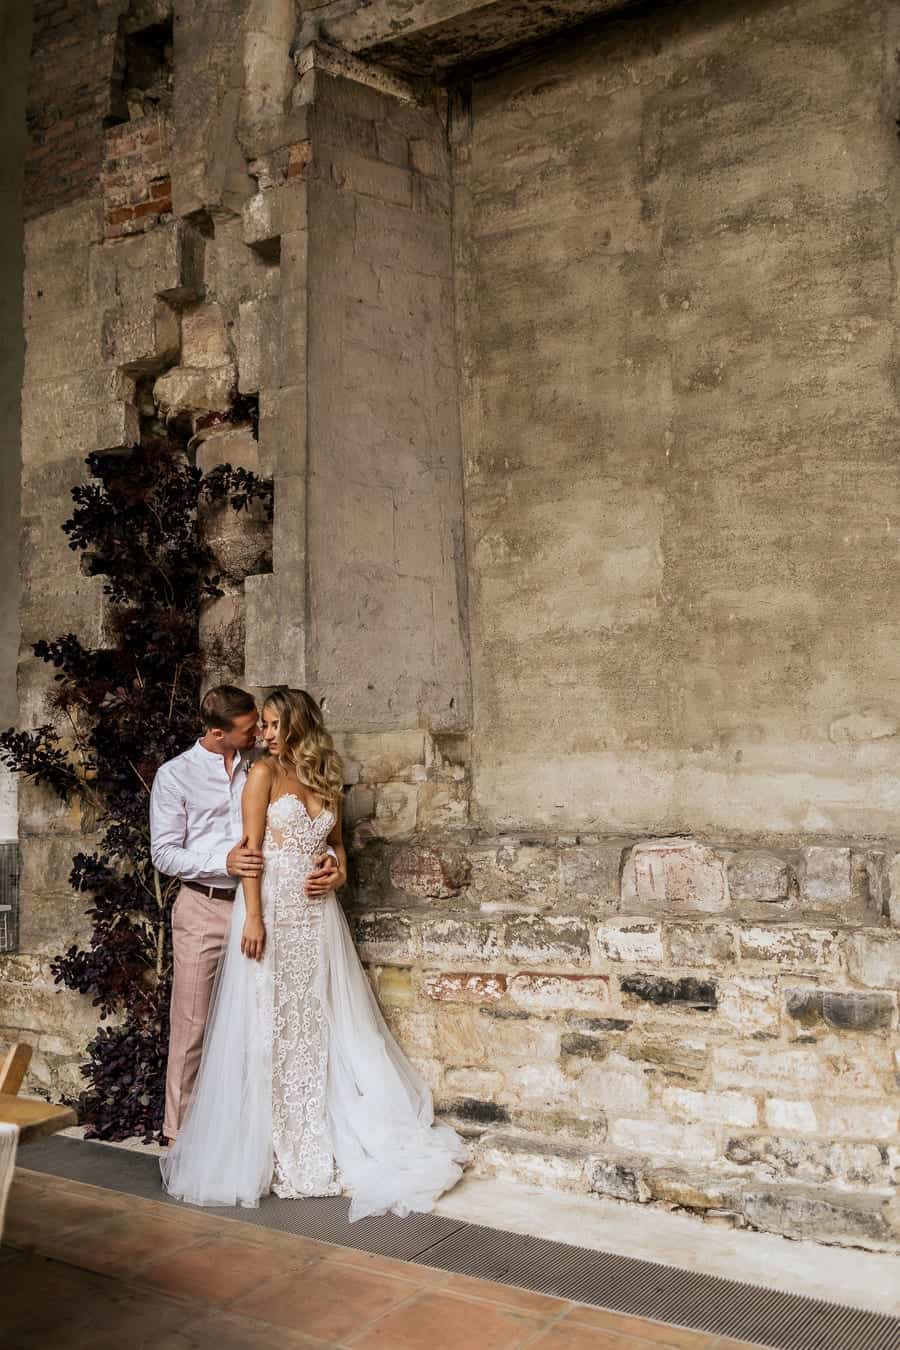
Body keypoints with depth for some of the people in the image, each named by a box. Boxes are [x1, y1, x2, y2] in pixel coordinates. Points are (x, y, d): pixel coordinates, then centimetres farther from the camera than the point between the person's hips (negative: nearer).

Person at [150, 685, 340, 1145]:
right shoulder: (175, 775, -1)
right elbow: (164, 853, -3)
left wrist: (330, 858, -12)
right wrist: (224, 863, -18)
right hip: (203, 908, -3)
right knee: (192, 1026, 1)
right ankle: (180, 1133, 12)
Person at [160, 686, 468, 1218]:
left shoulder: (327, 780, 12)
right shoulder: (265, 773, -1)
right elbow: (251, 847, -7)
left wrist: (339, 871, 5)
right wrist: (252, 916, -15)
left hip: (318, 914, 4)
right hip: (272, 909, -4)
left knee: (321, 1025, 6)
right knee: (269, 1027, -1)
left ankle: (319, 1144, 16)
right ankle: (264, 1150, 8)